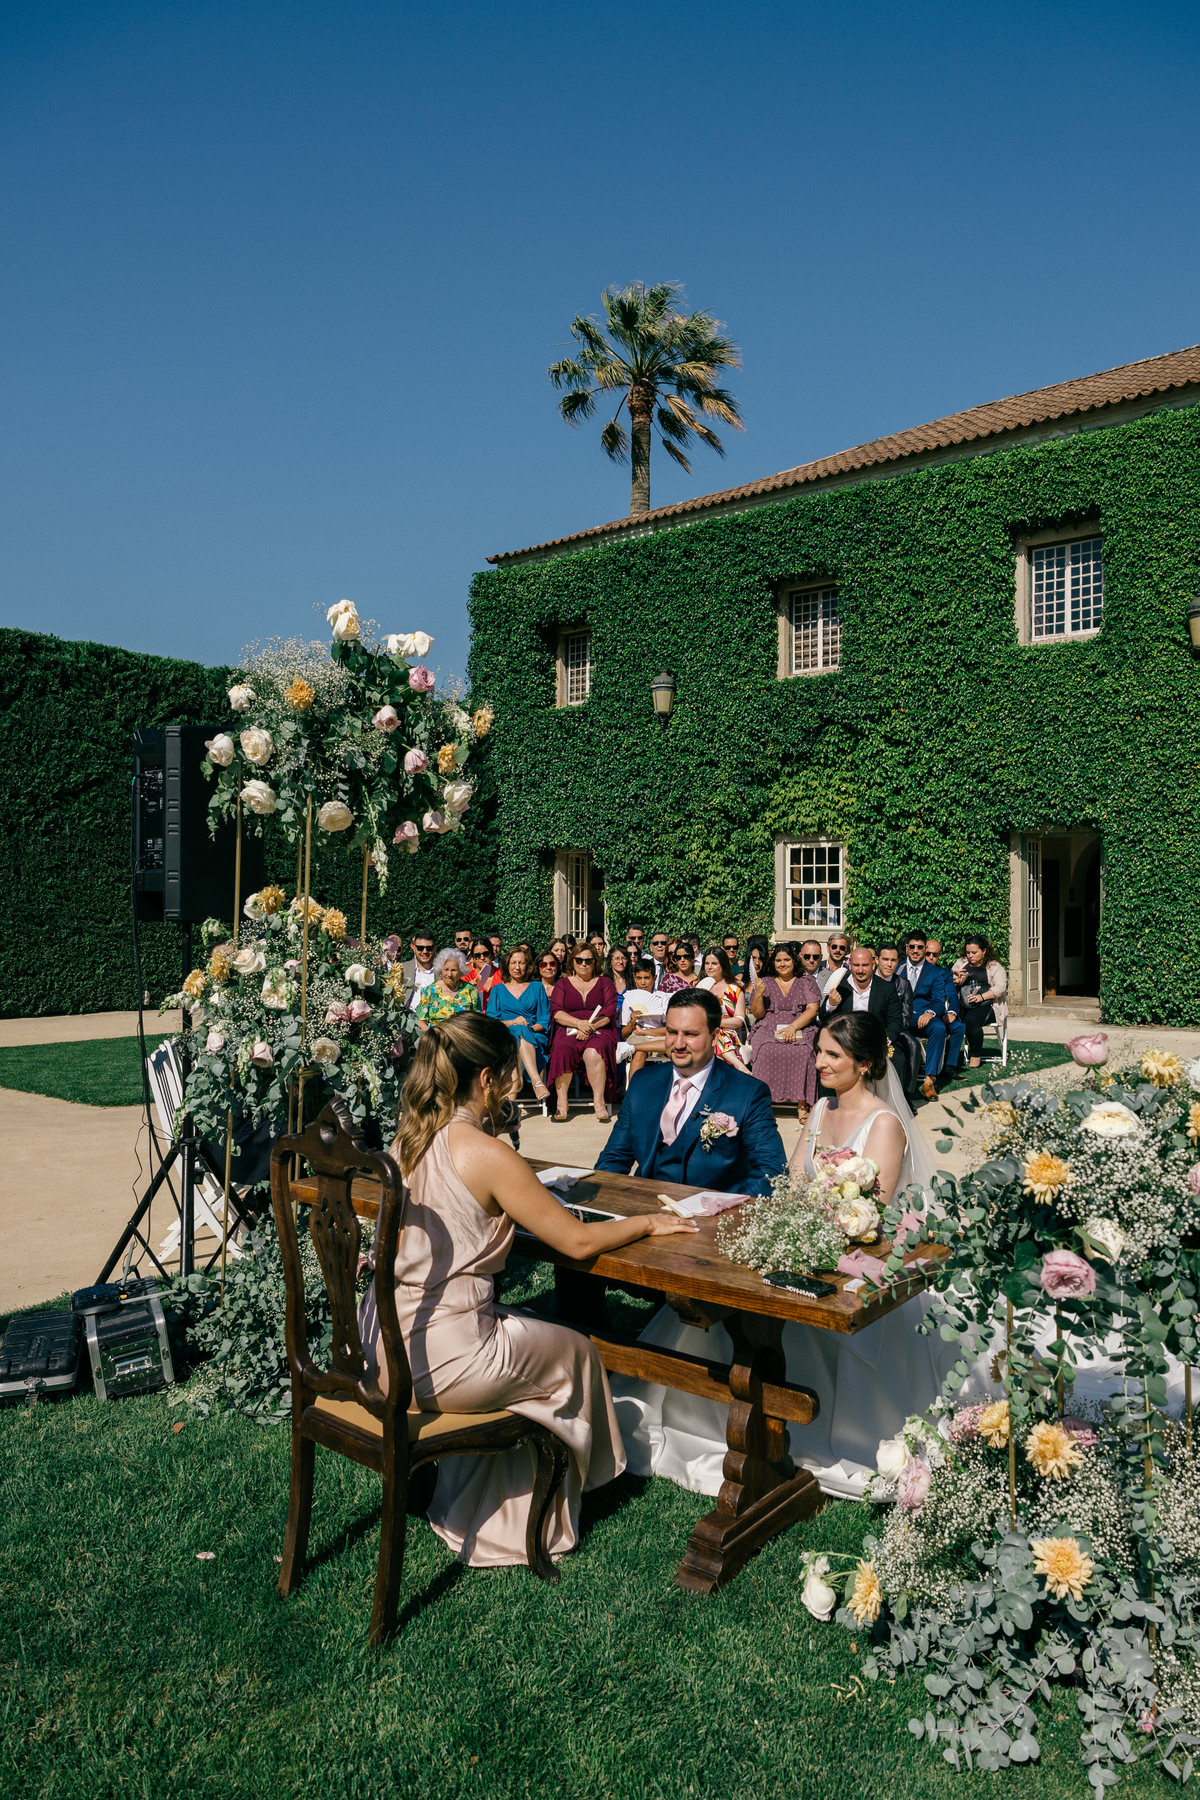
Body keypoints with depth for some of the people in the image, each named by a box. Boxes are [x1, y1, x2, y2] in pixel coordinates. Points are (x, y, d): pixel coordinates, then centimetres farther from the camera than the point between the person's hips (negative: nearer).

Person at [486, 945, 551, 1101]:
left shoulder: (537, 987, 20)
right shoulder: (497, 989, 21)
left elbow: (545, 1021, 12)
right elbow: (490, 1020, 8)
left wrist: (530, 1027, -10)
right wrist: (512, 1022, -11)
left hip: (535, 1037, 0)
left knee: (521, 1033, -38)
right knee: (519, 1031, -39)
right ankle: (537, 1081, -56)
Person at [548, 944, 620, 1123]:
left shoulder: (604, 982, 17)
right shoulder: (563, 983, 19)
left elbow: (610, 1012, 4)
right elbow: (556, 1012, 5)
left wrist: (590, 1027, -12)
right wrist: (579, 1023, -13)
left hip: (600, 1031, -1)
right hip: (569, 1031, 1)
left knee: (594, 1052, -36)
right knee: (562, 1050, -33)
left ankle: (599, 1102, -32)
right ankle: (561, 1103, -30)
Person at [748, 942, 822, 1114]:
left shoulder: (806, 982, 14)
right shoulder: (766, 982, 16)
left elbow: (812, 1010, 2)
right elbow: (757, 1014, 9)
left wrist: (793, 1027, -14)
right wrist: (758, 994, -10)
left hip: (800, 1029, 0)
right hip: (768, 1030, 1)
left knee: (803, 1052, -33)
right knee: (767, 1051, -33)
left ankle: (803, 1105, -28)